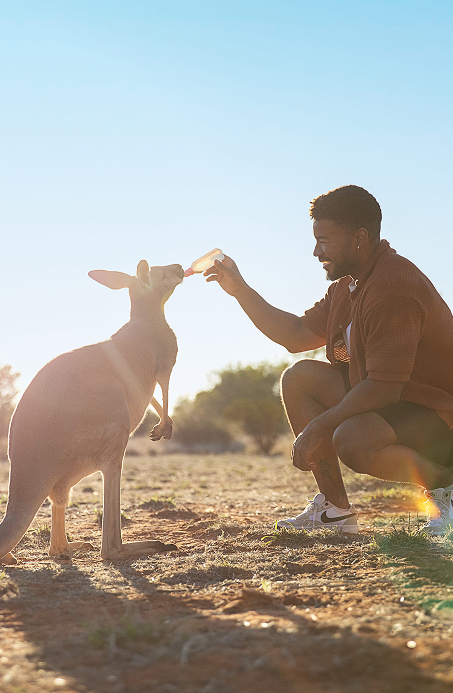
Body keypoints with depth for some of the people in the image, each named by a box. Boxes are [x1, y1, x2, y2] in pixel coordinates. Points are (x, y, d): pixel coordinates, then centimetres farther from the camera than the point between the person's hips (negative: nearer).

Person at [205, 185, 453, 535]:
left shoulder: (393, 287, -25)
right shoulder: (348, 286, 9)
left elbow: (383, 388, -29)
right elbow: (297, 335, 14)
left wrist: (319, 427, -21)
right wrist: (240, 290, 9)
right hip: (389, 401, 10)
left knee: (353, 440, -37)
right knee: (299, 378, 5)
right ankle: (336, 509, 4)